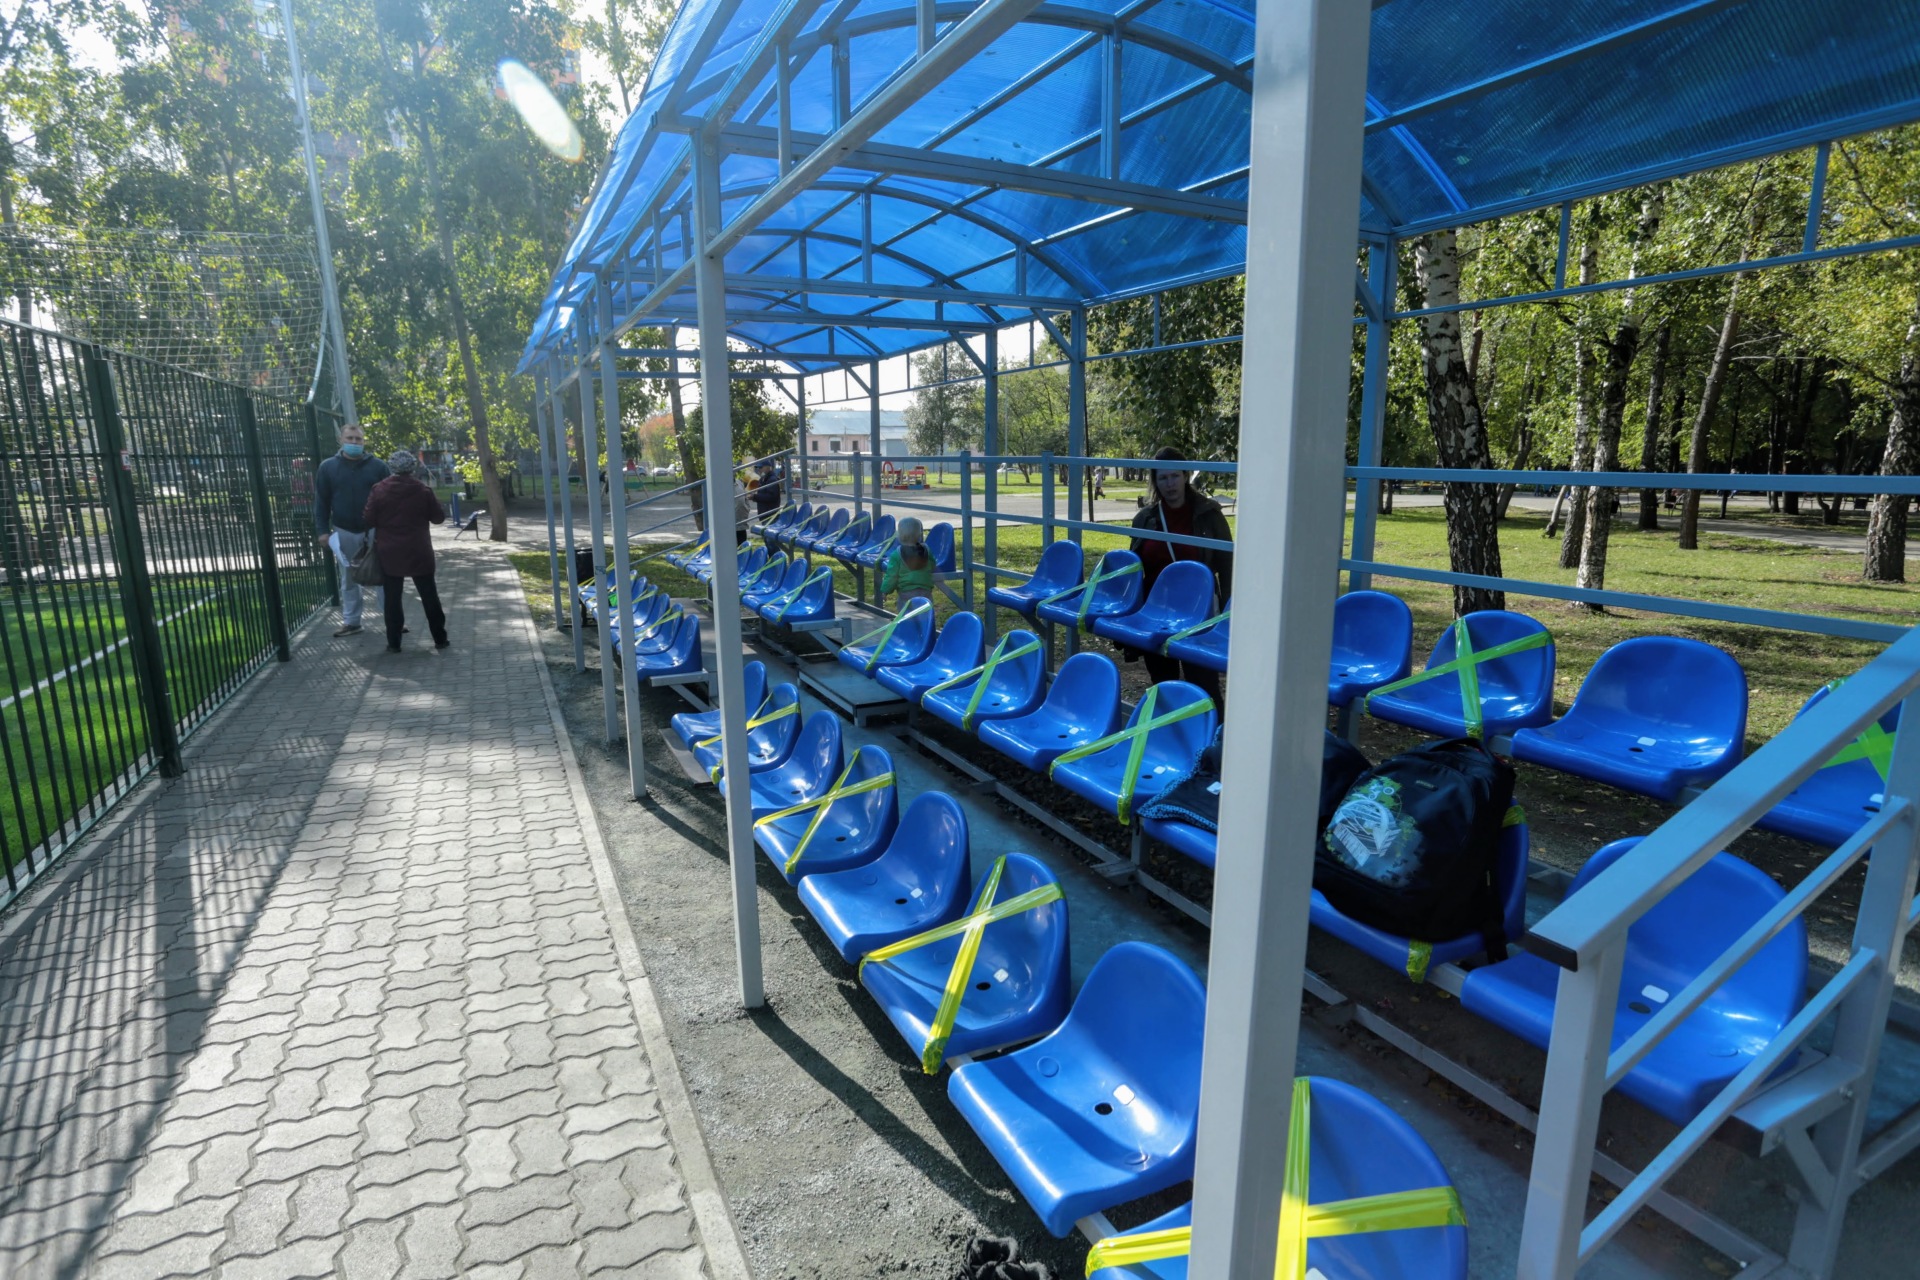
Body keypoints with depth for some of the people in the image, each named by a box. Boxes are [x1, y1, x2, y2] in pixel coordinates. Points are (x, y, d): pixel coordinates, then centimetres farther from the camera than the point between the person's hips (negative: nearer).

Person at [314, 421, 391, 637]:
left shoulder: (378, 466, 1)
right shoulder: (327, 467, 3)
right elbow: (321, 502, 4)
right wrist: (323, 531, -2)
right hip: (344, 533, 1)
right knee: (348, 579, 10)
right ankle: (351, 621, 18)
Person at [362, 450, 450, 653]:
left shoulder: (379, 490, -5)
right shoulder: (423, 490, -6)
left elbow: (369, 520, -2)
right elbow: (439, 517, 3)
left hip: (390, 554, 0)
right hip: (419, 553, 0)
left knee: (392, 598, 7)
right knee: (429, 596, 9)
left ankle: (394, 643, 8)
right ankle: (440, 639, 12)